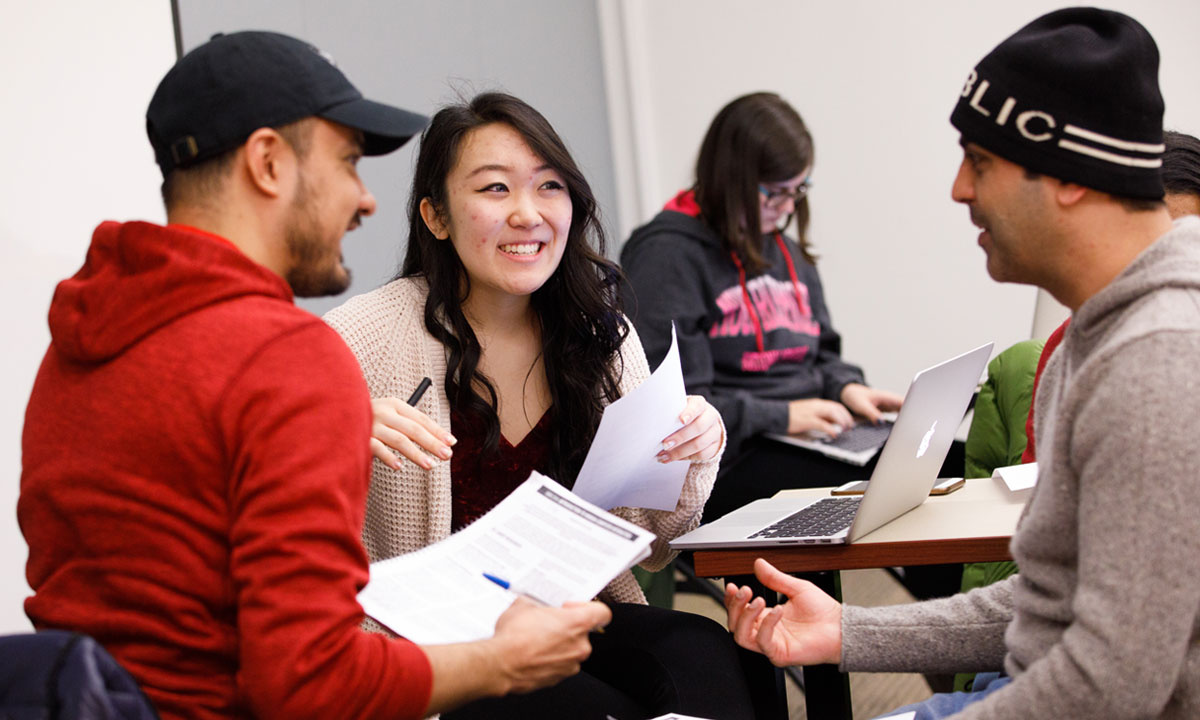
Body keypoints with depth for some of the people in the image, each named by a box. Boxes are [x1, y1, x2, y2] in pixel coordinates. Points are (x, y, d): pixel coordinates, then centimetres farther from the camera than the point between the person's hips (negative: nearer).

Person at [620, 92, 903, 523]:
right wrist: (780, 416, -18)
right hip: (731, 459, -8)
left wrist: (846, 388, 5)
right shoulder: (668, 254, -8)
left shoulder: (787, 251, 20)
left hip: (807, 441, 8)